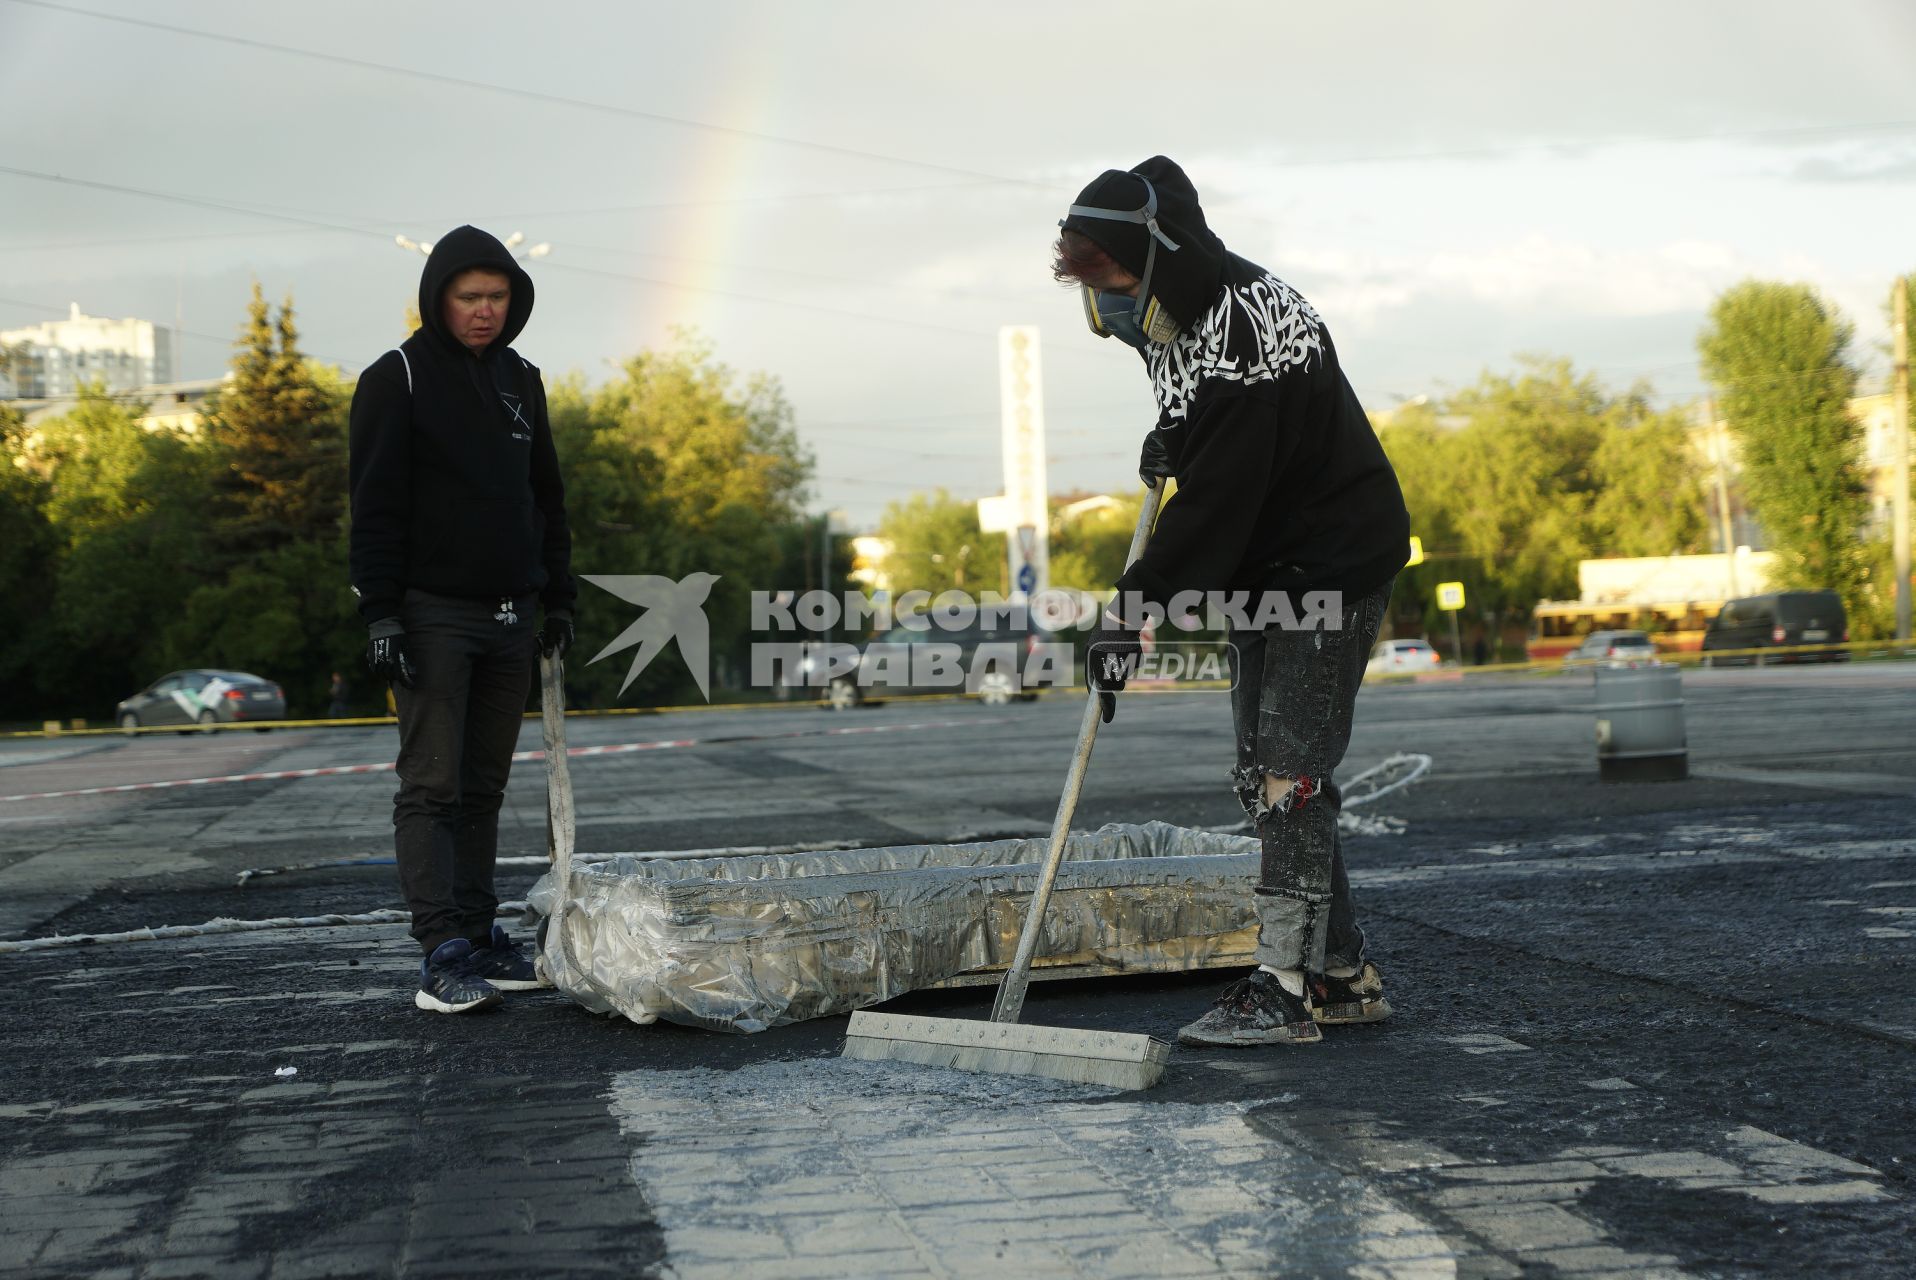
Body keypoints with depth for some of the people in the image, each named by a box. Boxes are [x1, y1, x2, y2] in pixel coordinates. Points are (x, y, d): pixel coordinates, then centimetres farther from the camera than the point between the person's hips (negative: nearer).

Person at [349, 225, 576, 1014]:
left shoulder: (521, 380, 14)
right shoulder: (397, 379, -5)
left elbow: (547, 495, 20)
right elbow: (375, 505, -9)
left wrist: (559, 599, 16)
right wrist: (380, 613, -15)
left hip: (508, 620, 6)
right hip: (431, 614, -6)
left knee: (484, 789, 10)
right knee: (430, 786, -7)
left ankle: (478, 936, 15)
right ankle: (443, 953, -9)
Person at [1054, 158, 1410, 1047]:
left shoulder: (1245, 338, -27)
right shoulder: (1186, 312, 4)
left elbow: (1213, 503, -29)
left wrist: (1136, 607, -26)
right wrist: (1170, 437, 9)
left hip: (1333, 563, -10)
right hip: (1265, 566, 10)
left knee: (1290, 770, -13)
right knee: (1261, 773, 9)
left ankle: (1284, 989, -9)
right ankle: (1343, 974, 16)